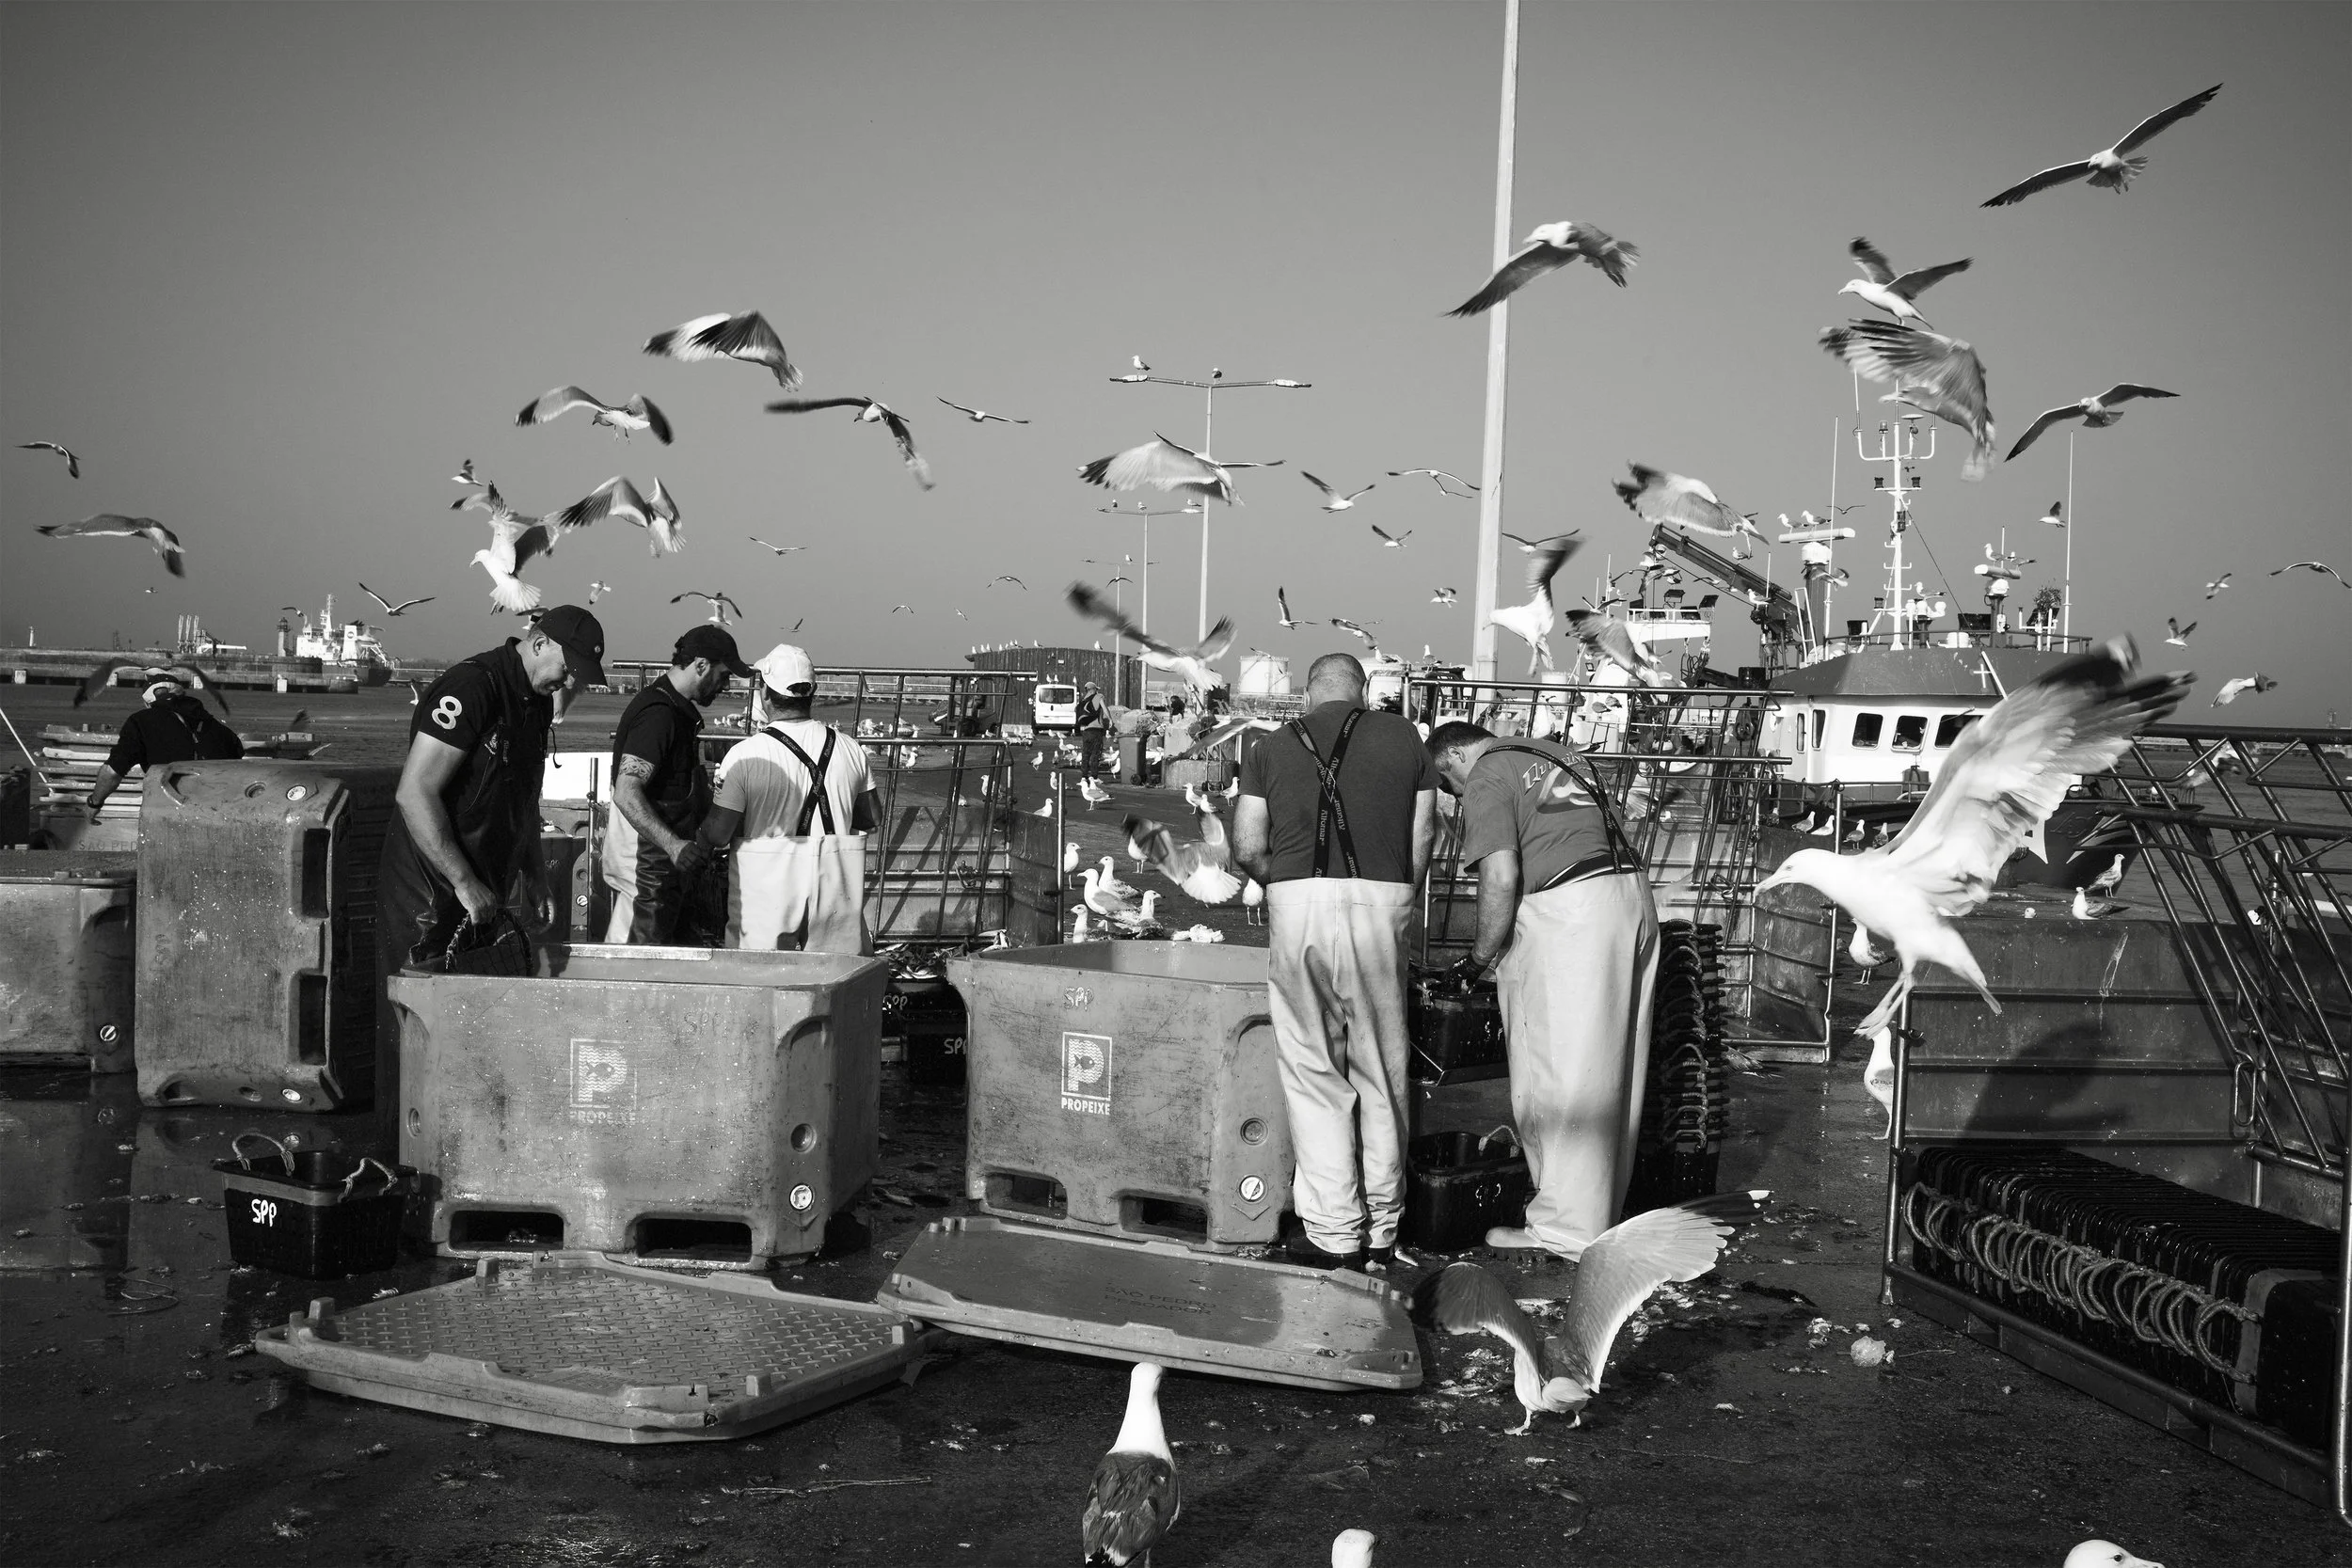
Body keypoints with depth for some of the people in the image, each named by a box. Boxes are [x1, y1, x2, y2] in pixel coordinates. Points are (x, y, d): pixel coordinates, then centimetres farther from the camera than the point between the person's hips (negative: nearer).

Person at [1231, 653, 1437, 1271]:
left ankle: (1333, 1231, 6)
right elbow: (1421, 838, 9)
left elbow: (1247, 847, 5)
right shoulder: (1404, 738, 14)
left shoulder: (1271, 745, 12)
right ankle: (1383, 1228, 18)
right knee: (1380, 1071, 11)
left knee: (1313, 1072, 6)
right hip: (1382, 901, 1)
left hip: (1299, 902, -1)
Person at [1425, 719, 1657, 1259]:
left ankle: (1567, 1229, 1)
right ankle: (1602, 1208, 23)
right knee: (1610, 1074, 14)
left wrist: (1479, 956, 0)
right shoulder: (1555, 752, 24)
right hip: (1633, 896, 9)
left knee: (1560, 1076, -2)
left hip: (1569, 911, -9)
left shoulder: (1487, 777, -1)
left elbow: (1501, 878, -13)